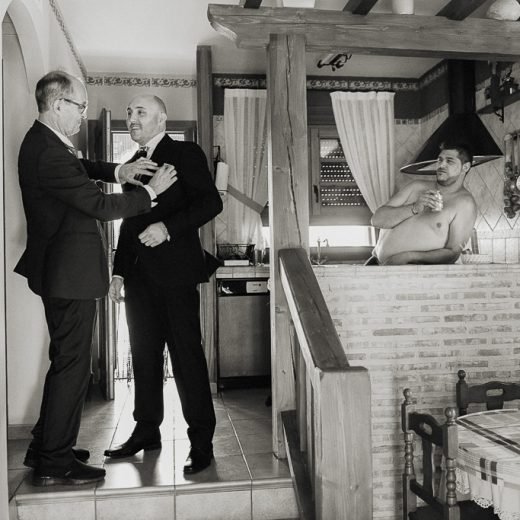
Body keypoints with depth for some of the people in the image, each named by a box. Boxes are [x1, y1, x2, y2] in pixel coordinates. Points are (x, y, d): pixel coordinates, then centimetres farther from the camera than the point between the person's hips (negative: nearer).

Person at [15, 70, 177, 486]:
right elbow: (102, 206, -23)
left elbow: (80, 168, 22)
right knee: (72, 365, -1)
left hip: (60, 271, 11)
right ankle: (54, 464, 12)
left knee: (65, 360, 20)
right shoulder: (48, 153, -23)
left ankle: (45, 447, 32)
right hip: (70, 273, -11)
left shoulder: (43, 141, 8)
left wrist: (117, 171, 4)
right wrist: (150, 191, -12)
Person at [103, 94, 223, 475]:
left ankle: (201, 440, 4)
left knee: (187, 355, -5)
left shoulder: (186, 154, -1)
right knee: (144, 354, 12)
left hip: (175, 272, -7)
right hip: (140, 273, 7)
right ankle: (146, 431, 24)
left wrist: (167, 227, -21)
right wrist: (119, 271, 14)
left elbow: (211, 202, -11)